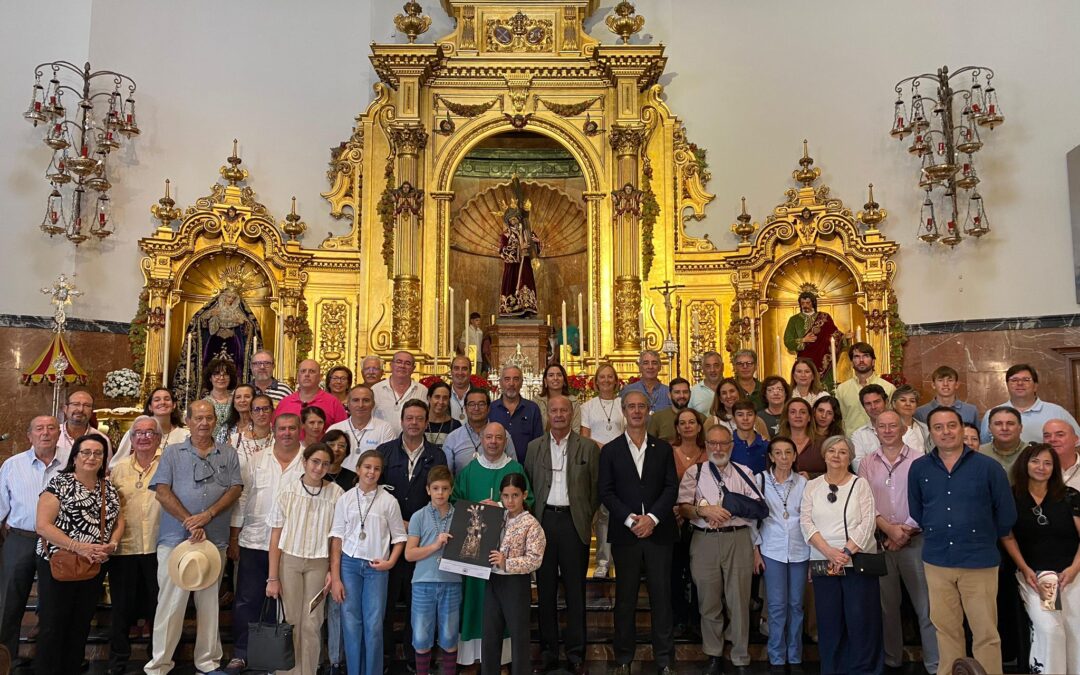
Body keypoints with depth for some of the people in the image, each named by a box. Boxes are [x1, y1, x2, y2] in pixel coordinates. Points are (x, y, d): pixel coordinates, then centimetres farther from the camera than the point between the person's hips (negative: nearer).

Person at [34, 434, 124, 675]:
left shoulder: (109, 489, 9)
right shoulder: (59, 483, -8)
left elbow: (119, 521, 13)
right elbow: (42, 525, -14)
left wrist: (112, 544, -8)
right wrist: (77, 547, -23)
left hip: (95, 567, 5)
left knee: (81, 625, 13)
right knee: (52, 626, 1)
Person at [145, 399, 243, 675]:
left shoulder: (228, 454, 9)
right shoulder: (173, 452, 6)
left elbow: (235, 489, 2)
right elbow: (162, 491, -3)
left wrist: (207, 515, -12)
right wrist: (189, 522, -12)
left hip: (215, 539, 2)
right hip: (175, 538, -1)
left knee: (209, 603, 9)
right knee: (170, 602, 1)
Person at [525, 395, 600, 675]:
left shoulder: (588, 447, 3)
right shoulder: (534, 447, 8)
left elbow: (596, 488, 4)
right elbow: (528, 485, 8)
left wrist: (586, 518, 0)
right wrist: (532, 519, 1)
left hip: (574, 522, -2)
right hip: (544, 520, 2)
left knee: (575, 589, 4)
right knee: (545, 588, 8)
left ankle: (575, 651, 14)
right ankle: (548, 649, 19)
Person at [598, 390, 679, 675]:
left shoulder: (663, 448, 7)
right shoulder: (610, 451, 5)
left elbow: (671, 487, 1)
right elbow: (606, 492, -1)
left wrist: (652, 518, -11)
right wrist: (630, 520, -12)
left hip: (658, 531, 1)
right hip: (625, 534, 0)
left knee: (661, 596, 4)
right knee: (625, 598, 7)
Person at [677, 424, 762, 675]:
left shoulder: (744, 472, 9)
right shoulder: (694, 472, 7)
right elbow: (683, 508, 1)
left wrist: (728, 510, -11)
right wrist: (705, 510, -16)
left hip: (738, 539, 0)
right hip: (704, 540, 0)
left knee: (739, 601, 2)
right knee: (709, 602, 6)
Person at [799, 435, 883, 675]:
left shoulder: (860, 484, 3)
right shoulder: (812, 486, 8)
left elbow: (868, 522, -6)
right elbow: (806, 522, 0)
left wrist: (847, 552, -15)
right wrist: (829, 552, -13)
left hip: (858, 561, -2)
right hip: (823, 562, 2)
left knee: (861, 619, -1)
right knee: (829, 620, 6)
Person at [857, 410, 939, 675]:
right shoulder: (867, 463, 7)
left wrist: (905, 531, -10)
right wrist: (888, 528, -11)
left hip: (914, 541, -2)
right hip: (879, 541, 3)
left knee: (926, 604, -1)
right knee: (886, 603, 11)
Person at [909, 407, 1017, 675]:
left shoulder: (988, 466, -4)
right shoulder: (919, 468, 3)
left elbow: (1006, 514, 3)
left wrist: (984, 540, 9)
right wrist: (936, 535, 11)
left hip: (979, 562, -2)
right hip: (936, 562, 2)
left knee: (986, 633, 3)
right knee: (946, 630, 12)